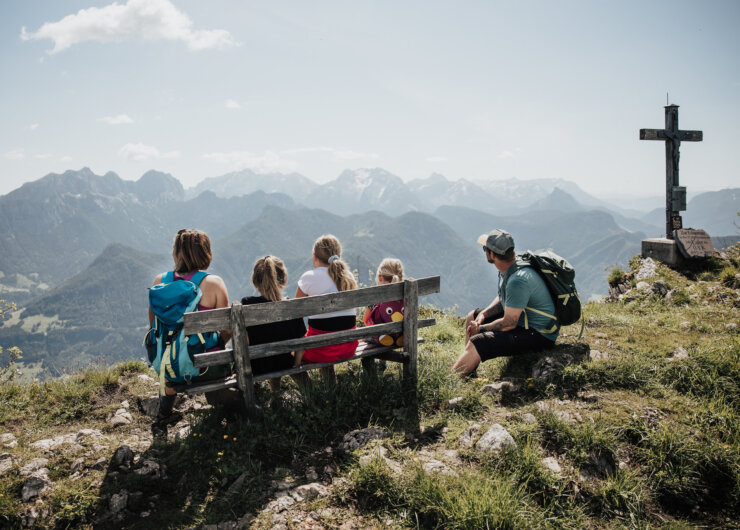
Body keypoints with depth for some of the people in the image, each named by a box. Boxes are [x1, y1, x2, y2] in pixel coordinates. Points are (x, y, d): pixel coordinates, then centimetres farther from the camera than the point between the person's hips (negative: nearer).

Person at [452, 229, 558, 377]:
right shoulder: (509, 268, 1)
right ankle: (468, 372, 23)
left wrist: (481, 329, -11)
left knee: (475, 344, -23)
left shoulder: (518, 279, -30)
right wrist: (484, 314, 1)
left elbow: (509, 324, -26)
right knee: (472, 317, 19)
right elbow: (503, 298, 18)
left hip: (538, 335, -11)